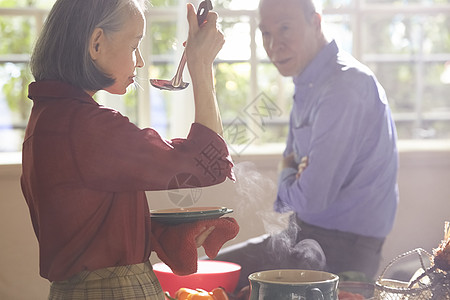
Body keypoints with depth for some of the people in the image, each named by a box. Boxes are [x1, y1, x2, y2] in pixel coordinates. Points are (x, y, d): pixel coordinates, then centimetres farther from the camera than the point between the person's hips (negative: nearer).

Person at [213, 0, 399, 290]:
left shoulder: (344, 87, -21)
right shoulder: (309, 85, 11)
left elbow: (311, 199, -25)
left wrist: (286, 176, -2)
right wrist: (293, 175, -6)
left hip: (341, 250, -9)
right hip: (306, 234, 10)